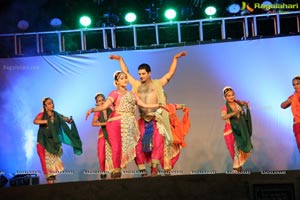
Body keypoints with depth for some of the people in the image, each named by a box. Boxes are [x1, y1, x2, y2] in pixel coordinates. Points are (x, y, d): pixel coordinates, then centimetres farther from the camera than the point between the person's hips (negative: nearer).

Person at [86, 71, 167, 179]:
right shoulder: (114, 93, 4)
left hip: (130, 124, 5)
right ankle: (115, 171, -6)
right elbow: (104, 106, -9)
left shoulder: (131, 94, 21)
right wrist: (92, 109, -26)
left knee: (130, 146, -6)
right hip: (116, 122, -5)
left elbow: (144, 105, 21)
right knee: (117, 148, -14)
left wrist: (159, 105, 20)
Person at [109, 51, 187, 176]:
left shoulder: (157, 84, 10)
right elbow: (126, 72, 25)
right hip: (143, 120, 2)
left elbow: (171, 73, 10)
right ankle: (143, 171, 3)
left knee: (158, 143, -13)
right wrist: (120, 59, 28)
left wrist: (175, 58, 7)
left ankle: (154, 169, -10)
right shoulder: (136, 85, 15)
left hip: (156, 120, -2)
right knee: (139, 145, -3)